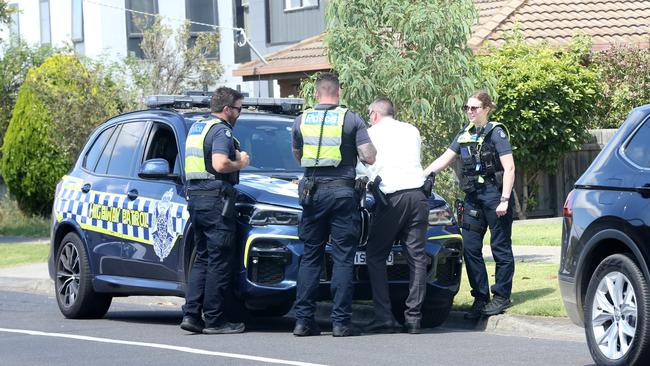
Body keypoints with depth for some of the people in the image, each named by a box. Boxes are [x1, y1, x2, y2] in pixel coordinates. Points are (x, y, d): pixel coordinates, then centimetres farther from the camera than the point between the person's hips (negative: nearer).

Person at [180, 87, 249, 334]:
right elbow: (220, 164, -24)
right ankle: (214, 320, -4)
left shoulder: (195, 128, 19)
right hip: (215, 199, -9)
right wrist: (240, 163, -5)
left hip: (195, 198, 9)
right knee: (219, 262, -5)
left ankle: (191, 314, 6)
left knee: (202, 259, 13)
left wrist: (234, 156, 18)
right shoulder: (221, 130, -11)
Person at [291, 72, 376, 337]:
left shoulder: (301, 121, 6)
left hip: (312, 192, 3)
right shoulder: (352, 120, -3)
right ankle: (340, 322, -5)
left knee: (310, 257, 9)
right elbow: (369, 158, -7)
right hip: (342, 191, -3)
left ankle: (303, 320, 4)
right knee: (343, 258, 0)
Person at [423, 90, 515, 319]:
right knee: (470, 247, 2)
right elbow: (444, 159, 19)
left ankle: (501, 296, 6)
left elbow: (509, 168, -9)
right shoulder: (465, 135, 14)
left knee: (500, 247, 0)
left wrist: (504, 200, -15)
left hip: (494, 195, -7)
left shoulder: (496, 133, -5)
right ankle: (480, 298, 9)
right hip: (473, 197, 7)